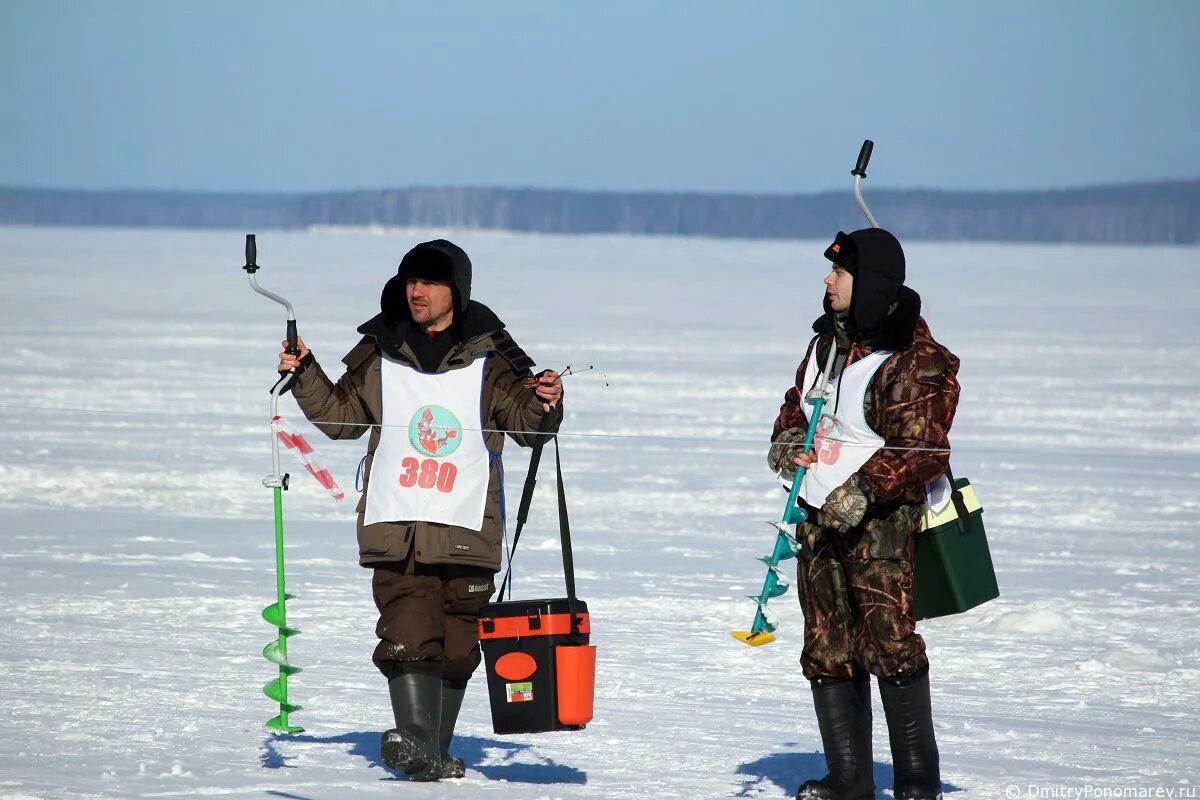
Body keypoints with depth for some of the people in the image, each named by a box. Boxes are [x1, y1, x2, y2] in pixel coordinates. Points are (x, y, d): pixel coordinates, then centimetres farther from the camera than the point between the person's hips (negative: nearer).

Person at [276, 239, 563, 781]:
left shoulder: (489, 357, 5)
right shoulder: (379, 354, 11)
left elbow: (526, 423, 6)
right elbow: (340, 416, 22)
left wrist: (544, 404, -14)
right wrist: (305, 374, 9)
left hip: (468, 530, 0)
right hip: (395, 527, 0)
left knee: (456, 646, 5)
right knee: (408, 635, -16)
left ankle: (436, 753, 15)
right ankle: (415, 740, -28)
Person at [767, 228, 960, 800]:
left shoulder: (918, 362, -12)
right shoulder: (829, 340, 12)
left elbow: (921, 450, -17)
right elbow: (799, 402, 26)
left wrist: (861, 492, -25)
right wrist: (787, 439, 5)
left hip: (882, 519, -8)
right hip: (819, 516, 8)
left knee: (890, 644, -13)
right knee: (828, 651, 6)